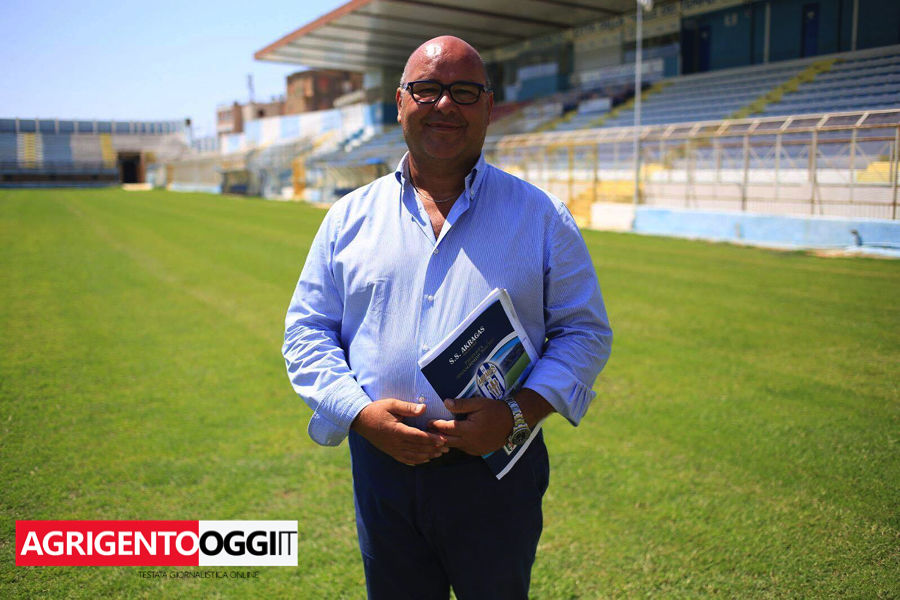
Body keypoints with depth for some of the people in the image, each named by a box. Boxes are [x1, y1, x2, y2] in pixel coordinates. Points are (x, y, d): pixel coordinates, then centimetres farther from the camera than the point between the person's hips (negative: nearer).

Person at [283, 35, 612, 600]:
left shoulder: (541, 216, 2)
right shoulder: (350, 216, 6)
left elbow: (585, 332, 1)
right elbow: (306, 331, 6)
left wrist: (518, 412, -14)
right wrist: (361, 414, -11)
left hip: (498, 469, -1)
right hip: (381, 466, 2)